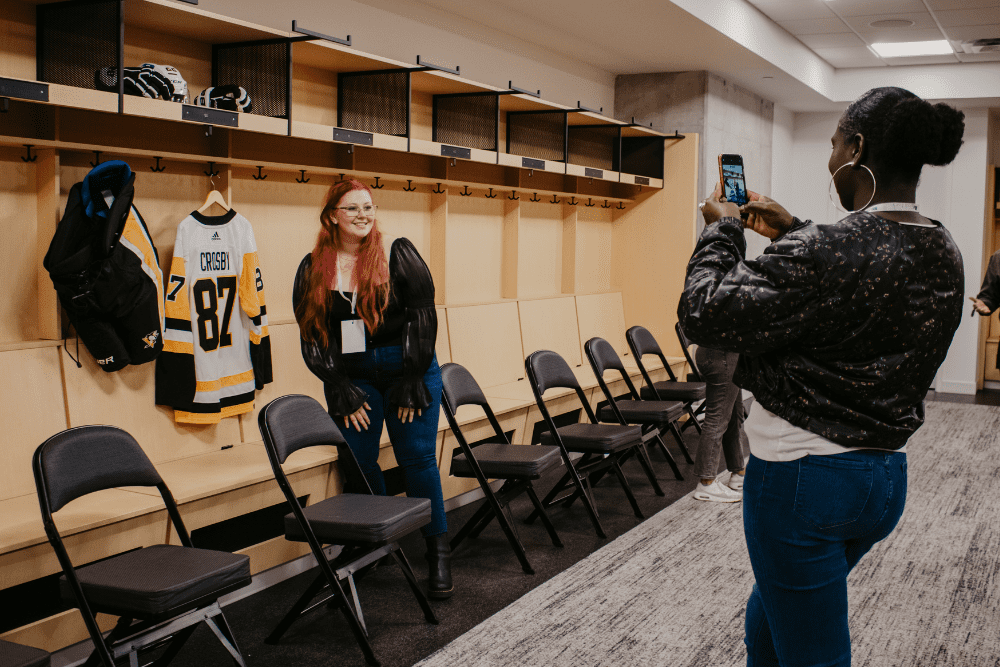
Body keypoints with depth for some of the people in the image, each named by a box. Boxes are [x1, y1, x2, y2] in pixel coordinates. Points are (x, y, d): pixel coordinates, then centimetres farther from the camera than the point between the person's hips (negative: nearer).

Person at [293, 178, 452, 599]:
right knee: (358, 464, 1)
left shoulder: (398, 254, -4)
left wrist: (411, 383, -10)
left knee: (417, 458, -2)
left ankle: (438, 552, 7)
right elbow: (311, 334, 2)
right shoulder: (314, 269, 2)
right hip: (352, 378, 2)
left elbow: (422, 317, -7)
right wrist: (341, 390, -5)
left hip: (407, 370, -2)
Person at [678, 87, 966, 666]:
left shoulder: (827, 252, -26)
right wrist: (793, 233, 20)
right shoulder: (944, 254, 2)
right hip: (886, 475, 9)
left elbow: (706, 314, -20)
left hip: (801, 476, -8)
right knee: (768, 614, 29)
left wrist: (722, 229, -5)